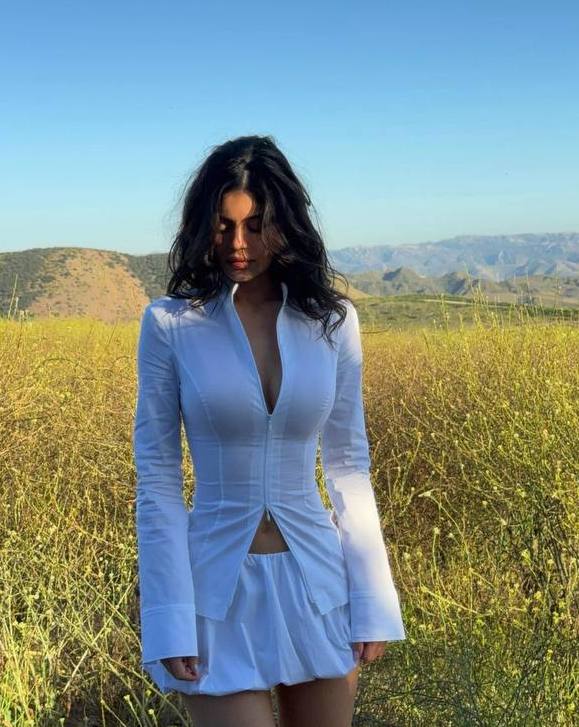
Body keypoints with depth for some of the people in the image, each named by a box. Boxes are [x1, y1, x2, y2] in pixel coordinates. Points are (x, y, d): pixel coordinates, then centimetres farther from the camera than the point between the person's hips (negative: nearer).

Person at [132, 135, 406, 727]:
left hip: (316, 582, 3)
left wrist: (373, 600, 1)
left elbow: (348, 467, 4)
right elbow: (156, 478, -6)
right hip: (219, 583, -2)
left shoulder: (333, 322, -1)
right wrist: (170, 619, -11)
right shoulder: (170, 324, -7)